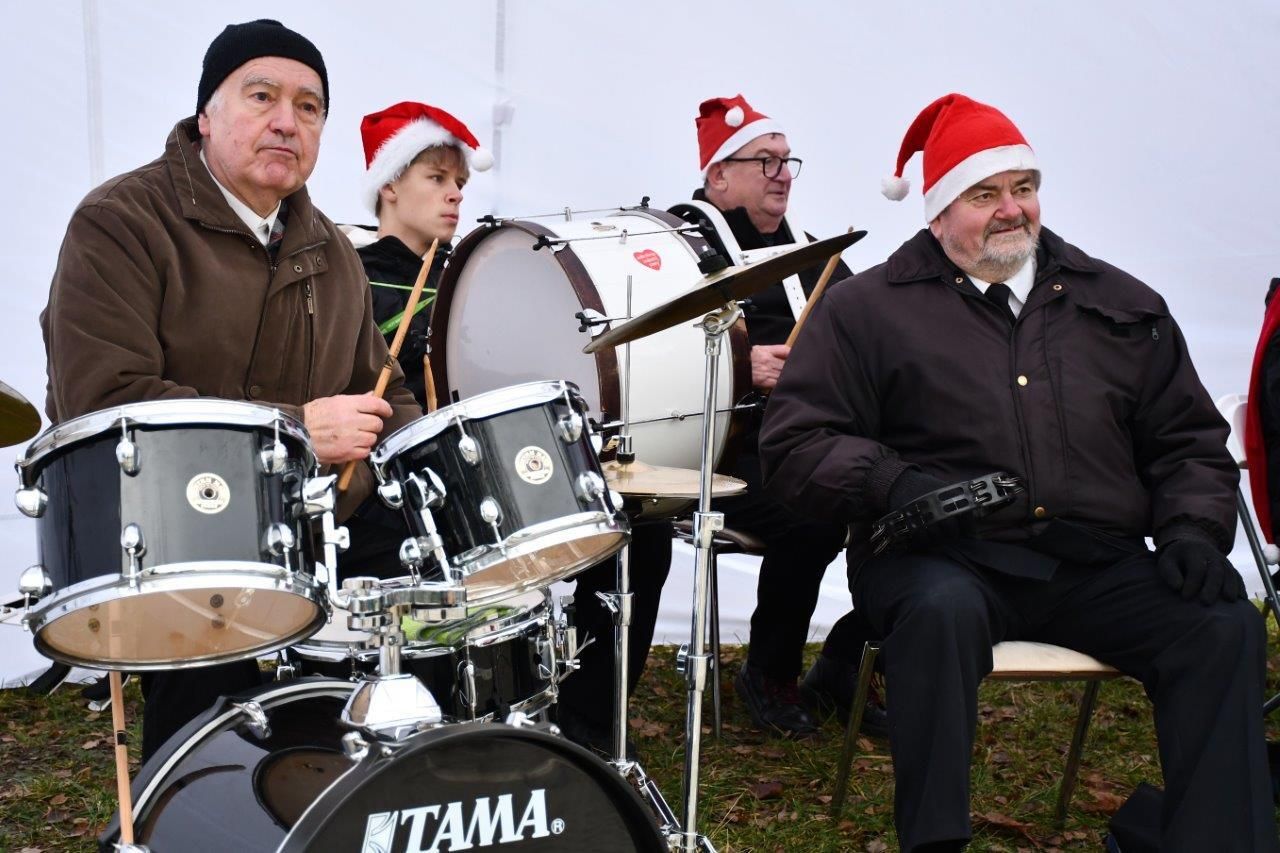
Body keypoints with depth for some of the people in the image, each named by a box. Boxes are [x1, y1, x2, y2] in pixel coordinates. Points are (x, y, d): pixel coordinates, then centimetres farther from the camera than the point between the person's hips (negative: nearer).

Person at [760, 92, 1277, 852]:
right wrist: (890, 484, -19)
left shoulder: (1122, 304, 16)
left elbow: (1187, 439, 19)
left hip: (1100, 566, 3)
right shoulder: (868, 308, 5)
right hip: (943, 560, -3)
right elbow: (796, 444, -1)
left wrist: (1193, 528, -1)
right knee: (941, 611, -36)